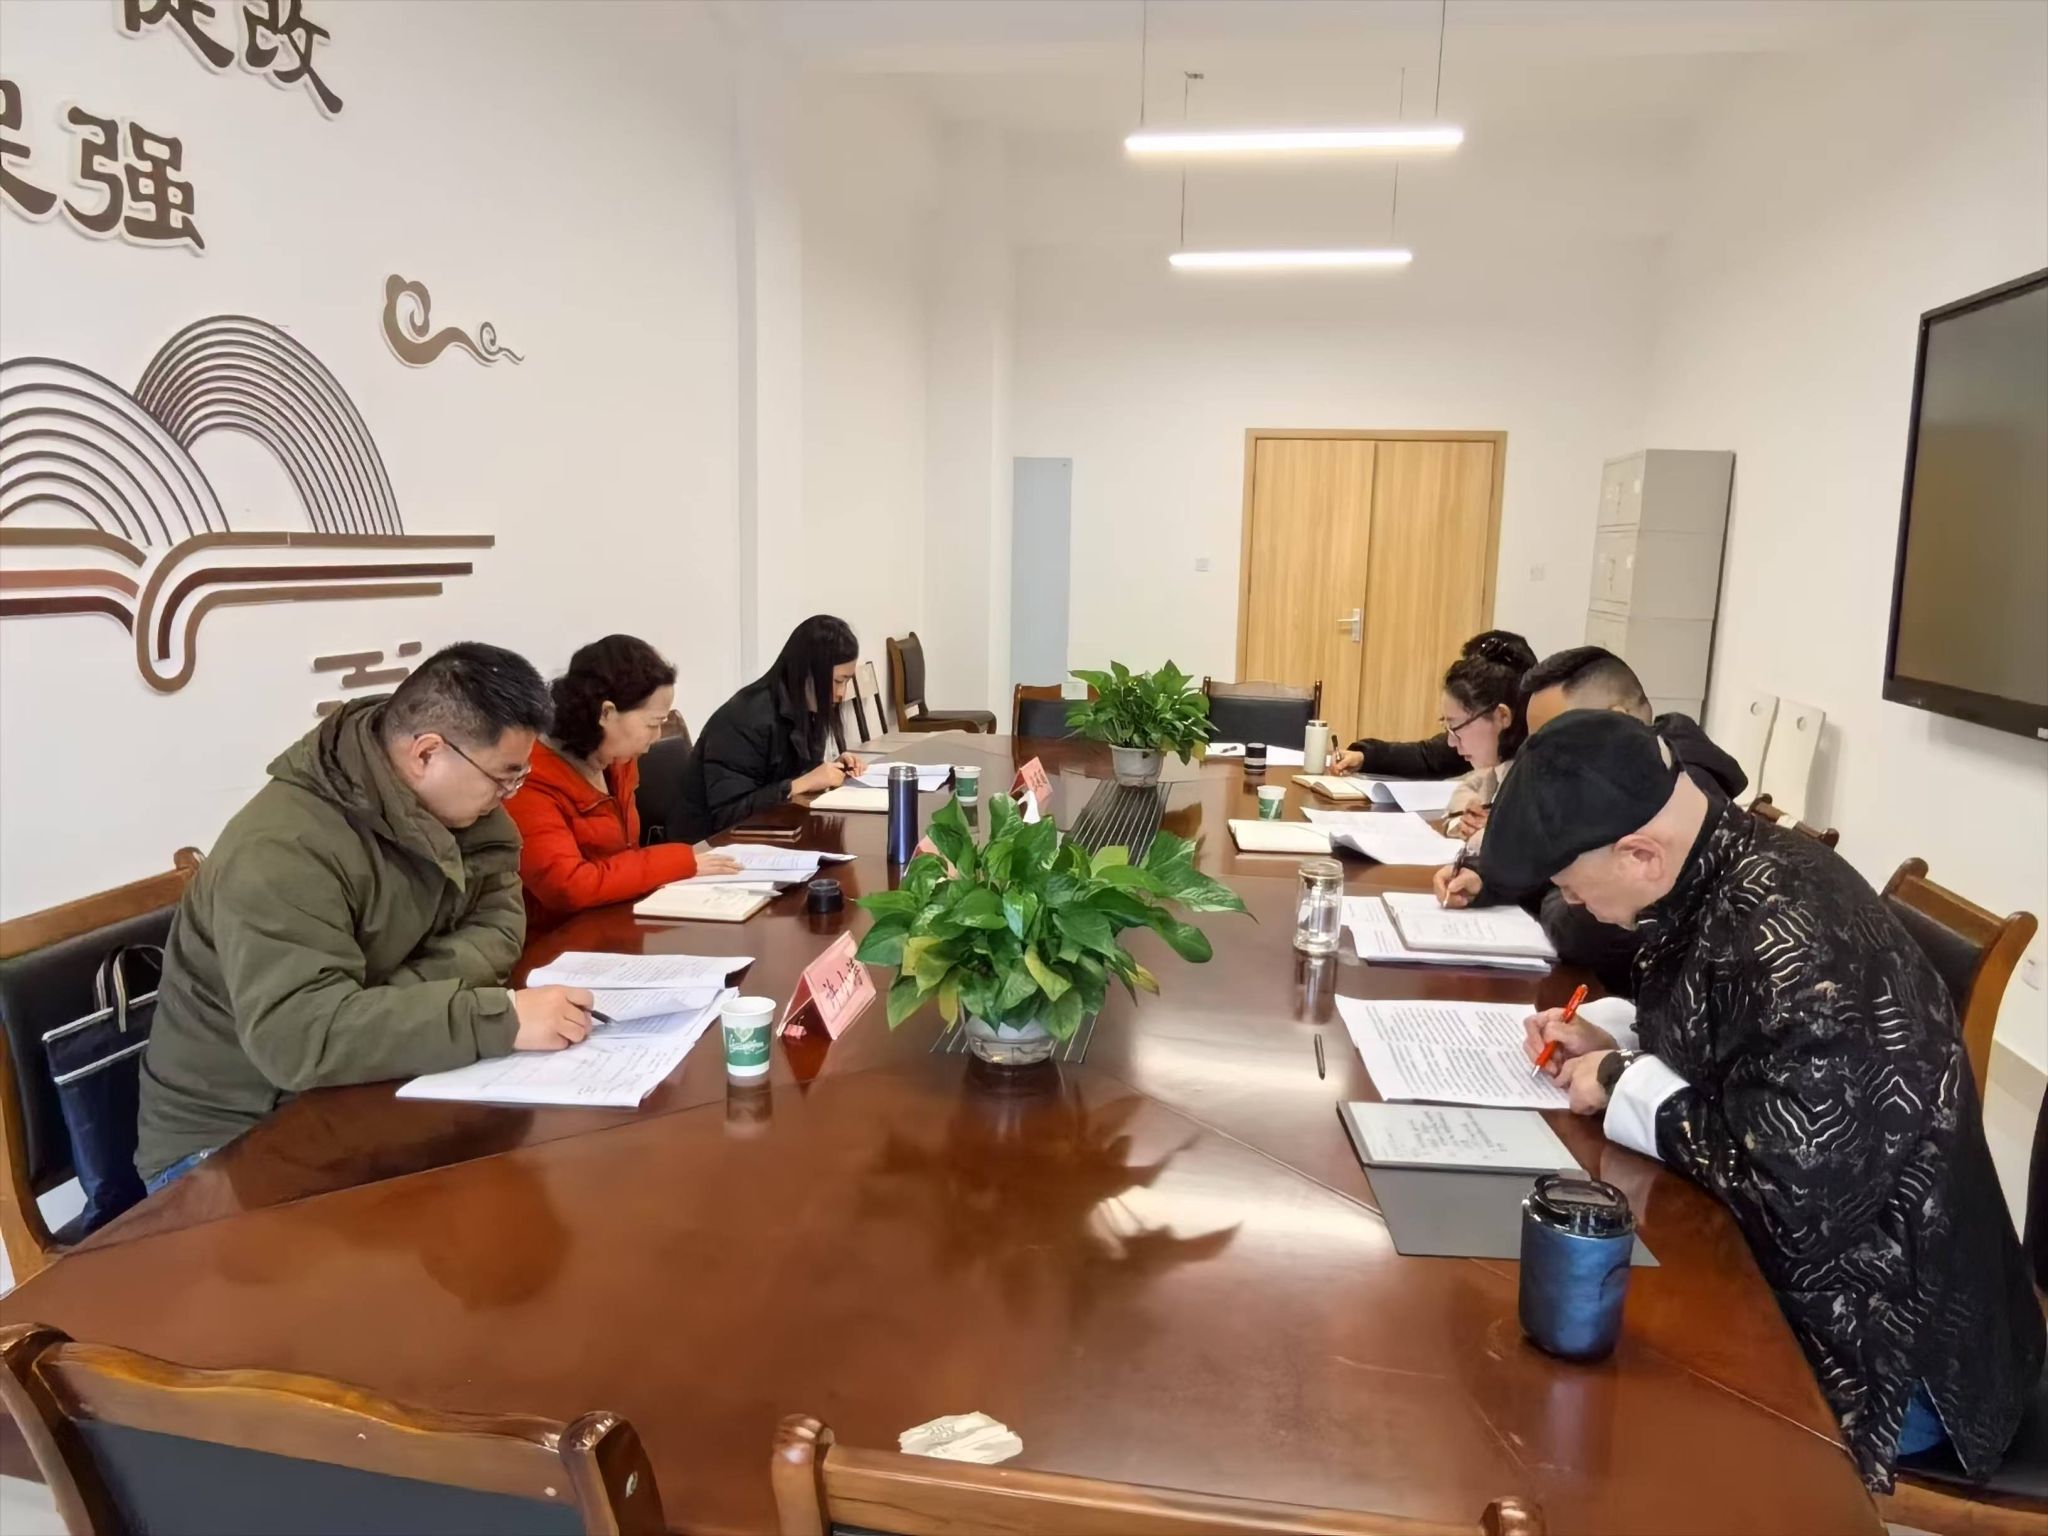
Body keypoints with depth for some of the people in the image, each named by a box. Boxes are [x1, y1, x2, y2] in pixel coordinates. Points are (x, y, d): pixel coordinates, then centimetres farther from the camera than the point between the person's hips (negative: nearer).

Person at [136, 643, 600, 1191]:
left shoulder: (453, 803, -3)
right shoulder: (284, 848, -28)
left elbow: (497, 921, -5)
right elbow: (296, 1036, -38)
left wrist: (398, 1002, -23)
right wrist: (502, 1018, -41)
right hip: (233, 1135, -7)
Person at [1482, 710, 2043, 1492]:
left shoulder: (1794, 947, -31)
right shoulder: (1715, 874, -3)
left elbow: (1798, 1192, -31)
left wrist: (1626, 1089, -20)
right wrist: (1616, 1046, -3)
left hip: (1865, 1338, -8)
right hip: (1766, 1258, 8)